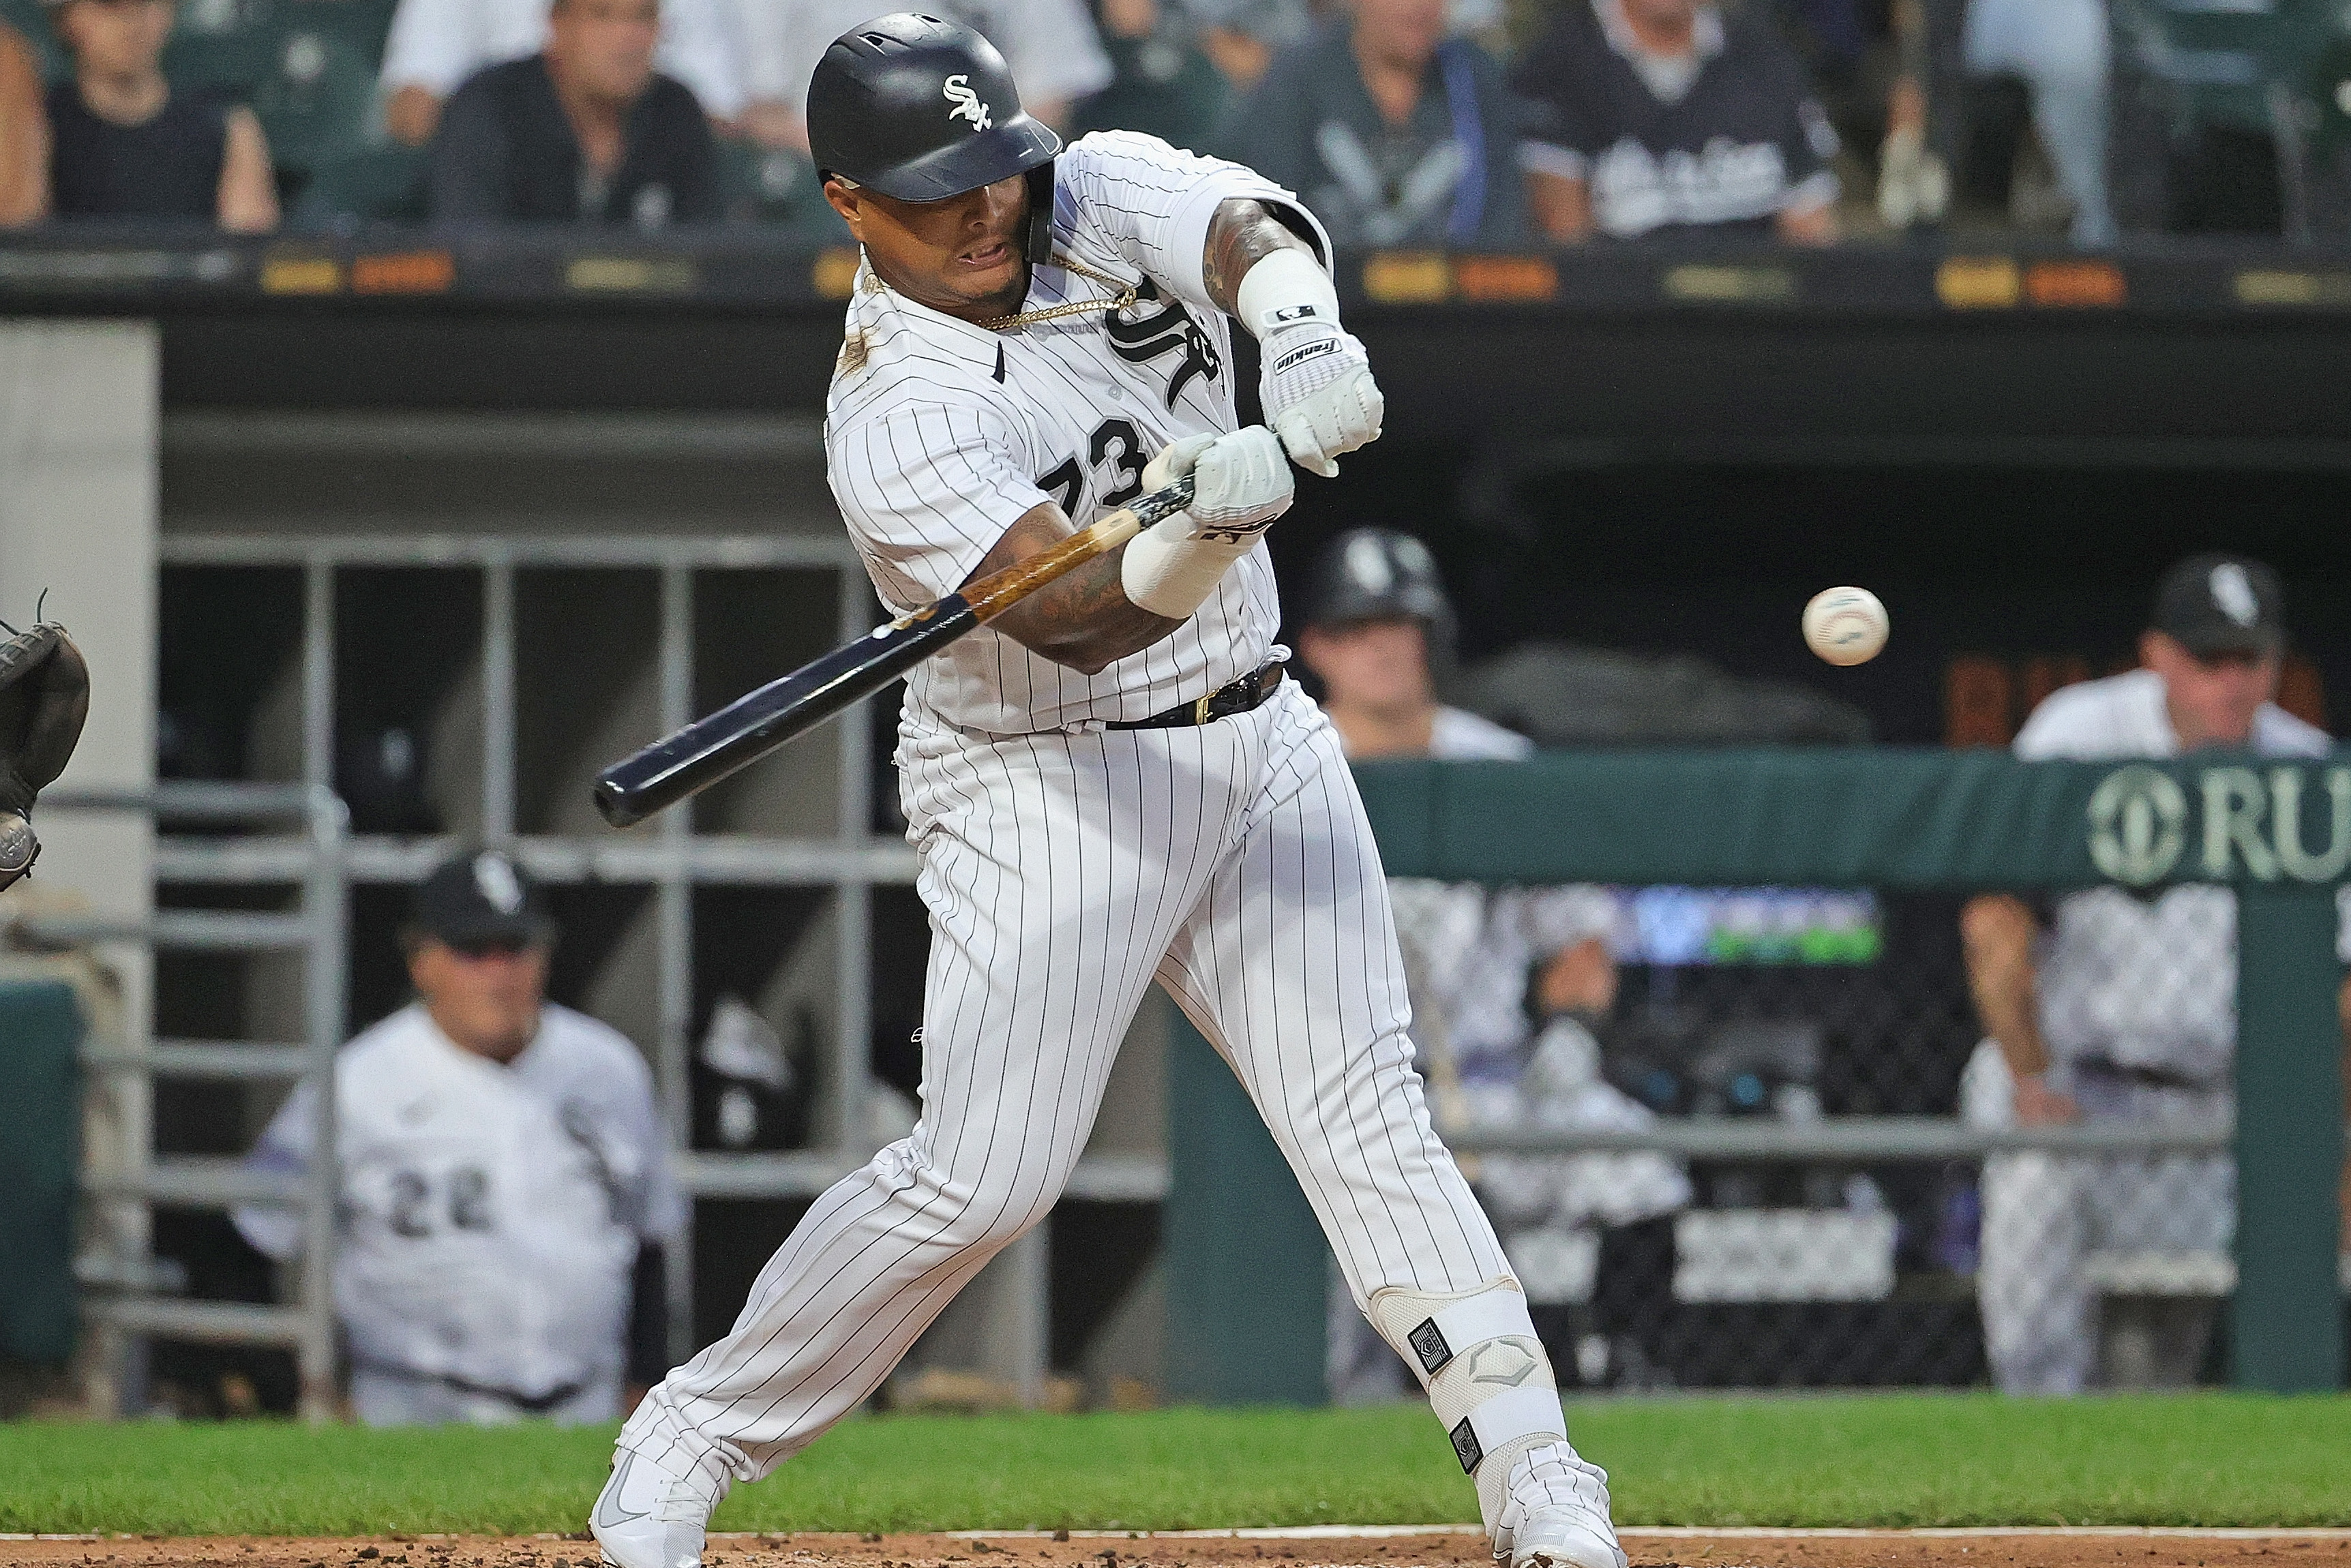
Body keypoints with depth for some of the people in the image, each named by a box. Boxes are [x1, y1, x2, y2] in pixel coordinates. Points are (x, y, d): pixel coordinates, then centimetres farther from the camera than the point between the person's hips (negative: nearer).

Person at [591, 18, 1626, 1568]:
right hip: (1048, 786, -5)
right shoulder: (895, 421, -20)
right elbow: (1077, 620, -31)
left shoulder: (1104, 193, -2)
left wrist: (1299, 325, -46)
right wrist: (1207, 525, -51)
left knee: (1367, 1119, -3)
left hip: (1258, 743, 5)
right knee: (982, 1179, -10)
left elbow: (1252, 227, -23)